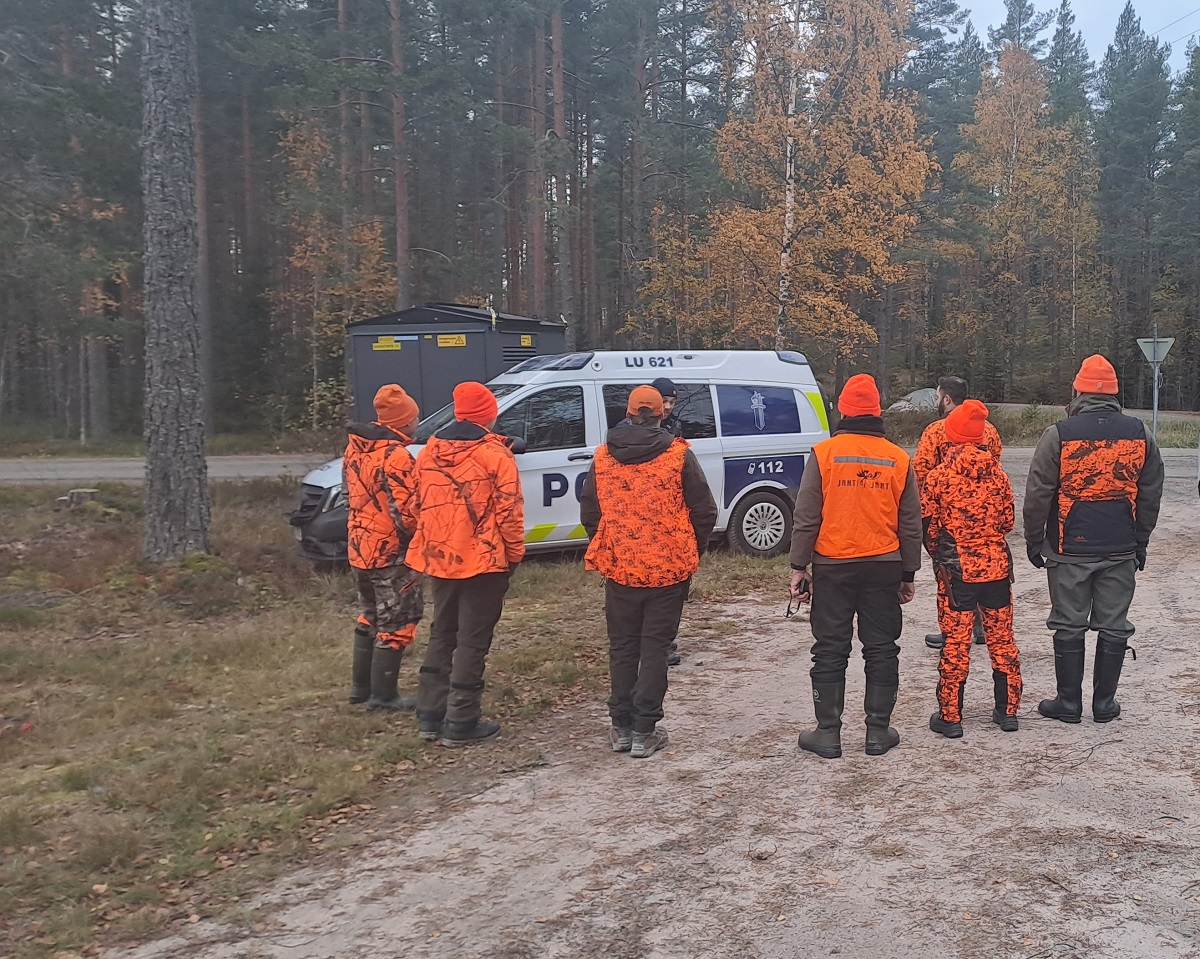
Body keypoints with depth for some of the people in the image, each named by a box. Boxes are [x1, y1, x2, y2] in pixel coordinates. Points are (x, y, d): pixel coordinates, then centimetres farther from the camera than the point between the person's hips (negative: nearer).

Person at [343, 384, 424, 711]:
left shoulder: (354, 447, 5)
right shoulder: (396, 457, -22)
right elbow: (407, 513, -23)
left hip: (360, 548, 9)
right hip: (391, 553, -9)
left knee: (370, 618, 21)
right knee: (395, 625, 3)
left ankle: (361, 687, 29)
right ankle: (383, 696, 9)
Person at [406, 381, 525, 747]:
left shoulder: (429, 451, 7)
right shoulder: (494, 453, -12)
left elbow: (420, 506, 13)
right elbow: (509, 510, -13)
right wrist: (515, 553, 0)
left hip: (439, 560, 6)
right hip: (483, 560, -6)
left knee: (441, 635, 18)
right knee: (473, 641, 2)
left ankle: (430, 715, 22)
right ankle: (461, 722, 7)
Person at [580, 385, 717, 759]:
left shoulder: (603, 457, 0)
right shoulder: (679, 454, -7)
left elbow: (588, 513, 6)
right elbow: (705, 512, -4)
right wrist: (691, 553, 11)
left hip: (619, 570, 2)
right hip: (669, 570, -2)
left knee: (622, 647, 14)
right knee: (654, 648, 7)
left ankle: (621, 728, 20)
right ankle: (644, 732, 9)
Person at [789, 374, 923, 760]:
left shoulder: (824, 453, -6)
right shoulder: (898, 459, 3)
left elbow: (806, 518, -7)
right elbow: (911, 524, 7)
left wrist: (799, 566, 0)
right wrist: (909, 575, 16)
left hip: (832, 568, -2)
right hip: (884, 568, 2)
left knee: (830, 651, 5)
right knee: (881, 650, 11)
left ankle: (828, 733, 9)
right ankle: (878, 731, 15)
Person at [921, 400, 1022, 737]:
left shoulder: (938, 476, -9)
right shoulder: (997, 473, 0)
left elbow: (928, 528, -4)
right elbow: (1008, 522, 7)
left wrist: (940, 557, 14)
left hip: (957, 570, -3)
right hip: (996, 566, 3)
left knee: (956, 642, 3)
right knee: (1001, 639, 13)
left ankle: (950, 717, 8)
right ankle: (1007, 711, 22)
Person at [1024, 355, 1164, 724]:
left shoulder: (1059, 434, -9)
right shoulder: (1140, 434, 3)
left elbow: (1037, 495, -7)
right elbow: (1151, 496, 9)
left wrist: (1033, 540, 4)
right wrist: (1140, 542, 17)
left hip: (1070, 550, -3)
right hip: (1121, 552, 3)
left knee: (1069, 627, 6)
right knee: (1114, 627, 11)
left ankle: (1069, 702, 12)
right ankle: (1104, 703, 17)